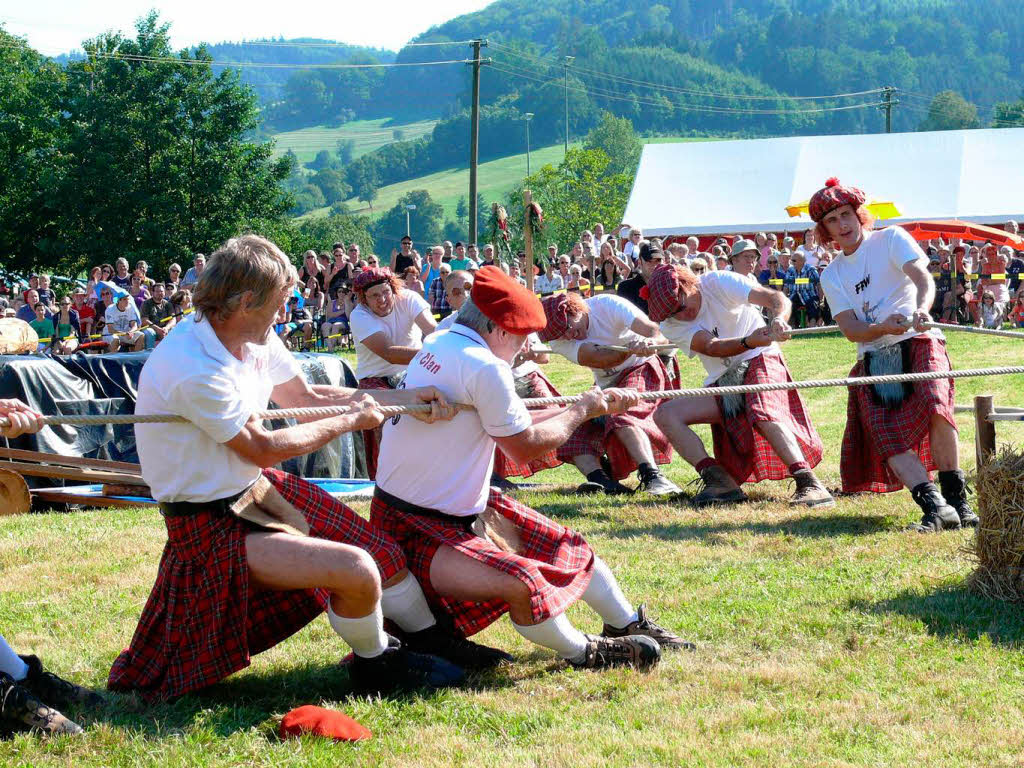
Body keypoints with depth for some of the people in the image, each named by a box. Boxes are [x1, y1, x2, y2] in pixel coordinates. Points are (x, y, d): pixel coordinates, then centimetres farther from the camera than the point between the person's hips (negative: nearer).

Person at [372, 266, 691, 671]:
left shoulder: (437, 345, 6)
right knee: (523, 585, -29)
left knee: (564, 545, 16)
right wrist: (581, 411, 2)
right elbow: (526, 446, -14)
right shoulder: (484, 367, -24)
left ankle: (628, 624, 29)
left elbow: (513, 424, 15)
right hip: (415, 528, -11)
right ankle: (584, 653, -7)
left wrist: (598, 404, 17)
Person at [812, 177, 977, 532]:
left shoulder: (890, 239, 6)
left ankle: (957, 499, -25)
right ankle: (934, 506, -29)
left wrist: (921, 309, -35)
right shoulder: (832, 275, 15)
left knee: (934, 404, -31)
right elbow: (850, 329, 2)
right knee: (886, 436, -20)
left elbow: (924, 279, -11)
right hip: (872, 360, 4)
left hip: (918, 343, -3)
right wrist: (883, 328, -21)